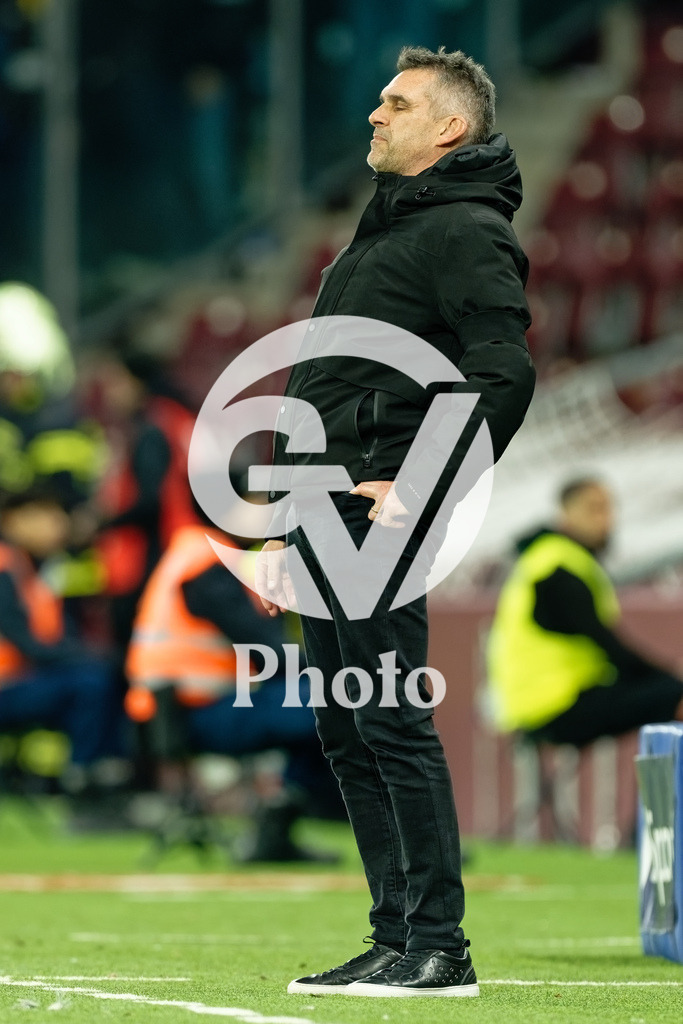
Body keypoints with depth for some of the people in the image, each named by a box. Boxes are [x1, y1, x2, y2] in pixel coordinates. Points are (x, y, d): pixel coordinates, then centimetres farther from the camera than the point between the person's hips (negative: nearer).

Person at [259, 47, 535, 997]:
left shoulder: (468, 232, -6)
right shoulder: (379, 233, 25)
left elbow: (503, 375, -18)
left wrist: (419, 490, -22)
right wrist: (286, 529, 23)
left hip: (380, 513, -10)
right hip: (323, 516, 10)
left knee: (390, 722, -12)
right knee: (346, 731, 9)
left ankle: (437, 947, -11)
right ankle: (397, 939, 12)